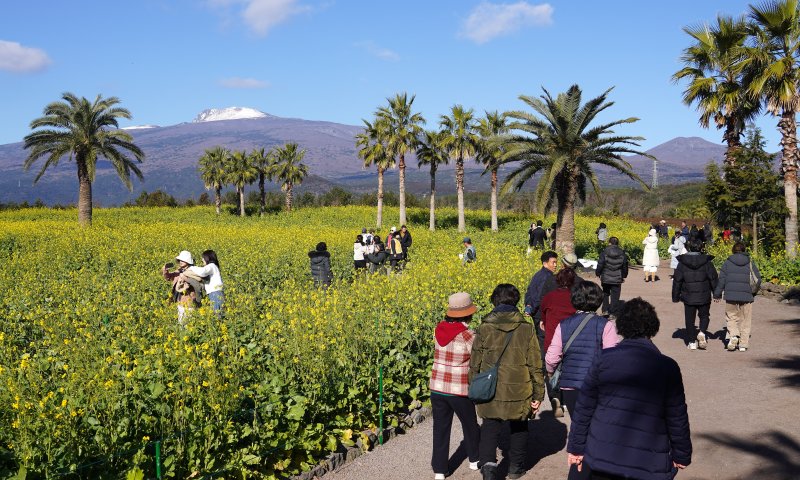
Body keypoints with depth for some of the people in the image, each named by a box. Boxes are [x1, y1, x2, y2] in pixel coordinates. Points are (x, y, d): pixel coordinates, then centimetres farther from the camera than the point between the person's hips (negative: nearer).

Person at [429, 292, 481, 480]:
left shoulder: (439, 329, -3)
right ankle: (475, 459, 41)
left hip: (437, 388, 4)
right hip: (460, 391, -4)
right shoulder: (469, 336, -19)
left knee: (440, 428, 13)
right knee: (470, 424, 21)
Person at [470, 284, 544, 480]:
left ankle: (488, 463, -8)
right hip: (519, 394, 0)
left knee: (490, 429, 13)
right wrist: (538, 394, 3)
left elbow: (475, 364, 0)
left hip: (491, 393, 0)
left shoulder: (484, 328, -6)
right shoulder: (526, 328, -8)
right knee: (519, 428, 22)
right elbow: (535, 365, -6)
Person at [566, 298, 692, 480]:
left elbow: (584, 408, -1)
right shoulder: (667, 367, -8)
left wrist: (576, 447, 8)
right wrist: (681, 455, 12)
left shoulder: (603, 360, -5)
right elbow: (677, 418, -2)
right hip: (648, 465, -1)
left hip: (601, 458, 1)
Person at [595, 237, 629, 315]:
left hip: (605, 279, 0)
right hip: (617, 279, 0)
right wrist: (623, 276, 22)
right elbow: (625, 266, 9)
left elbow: (600, 265, -7)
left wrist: (598, 273, 9)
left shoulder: (604, 252, -9)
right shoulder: (622, 253, -1)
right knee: (615, 297, 6)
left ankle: (605, 310, 16)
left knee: (605, 294, 19)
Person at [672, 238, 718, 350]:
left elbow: (677, 280, 0)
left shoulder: (682, 262, -3)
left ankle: (692, 341, 9)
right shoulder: (706, 262, -4)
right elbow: (713, 278, -1)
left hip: (688, 296, 0)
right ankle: (702, 332, -10)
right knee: (704, 315, 16)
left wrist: (676, 296, 8)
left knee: (690, 319, 8)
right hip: (704, 296, 0)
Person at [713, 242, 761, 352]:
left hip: (731, 296, 0)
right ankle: (743, 344, 8)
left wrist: (717, 295, 11)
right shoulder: (750, 263, 4)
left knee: (731, 316, 11)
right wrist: (753, 292, 18)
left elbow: (721, 280, 2)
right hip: (746, 296, 1)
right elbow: (757, 279, 2)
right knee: (745, 320, 8)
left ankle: (733, 335, -13)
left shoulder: (727, 263, 3)